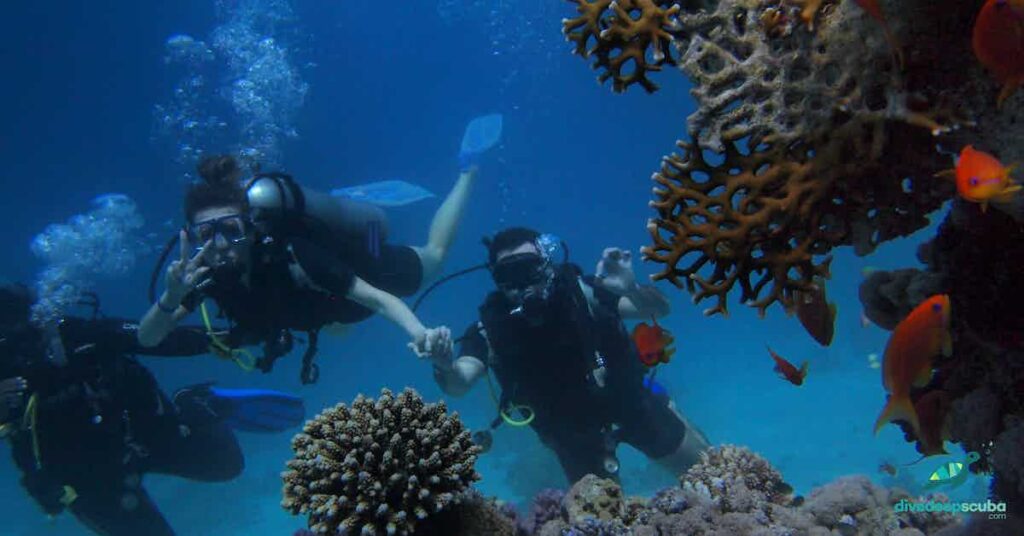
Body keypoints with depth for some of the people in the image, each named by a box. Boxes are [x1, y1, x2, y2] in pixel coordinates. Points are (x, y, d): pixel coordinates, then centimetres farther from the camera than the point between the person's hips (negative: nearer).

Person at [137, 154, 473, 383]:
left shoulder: (289, 258, -44)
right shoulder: (208, 273, -29)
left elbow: (377, 298, -45)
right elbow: (146, 339, -26)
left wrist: (419, 333, -64)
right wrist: (171, 297, -47)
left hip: (368, 267, -4)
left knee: (433, 254, 23)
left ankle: (467, 173, 43)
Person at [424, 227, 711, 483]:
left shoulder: (579, 292, -24)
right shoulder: (491, 329, -22)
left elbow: (660, 309, -22)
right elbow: (458, 384, -37)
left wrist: (631, 288, -45)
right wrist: (444, 365, -61)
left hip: (629, 399, 0)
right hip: (573, 433, 0)